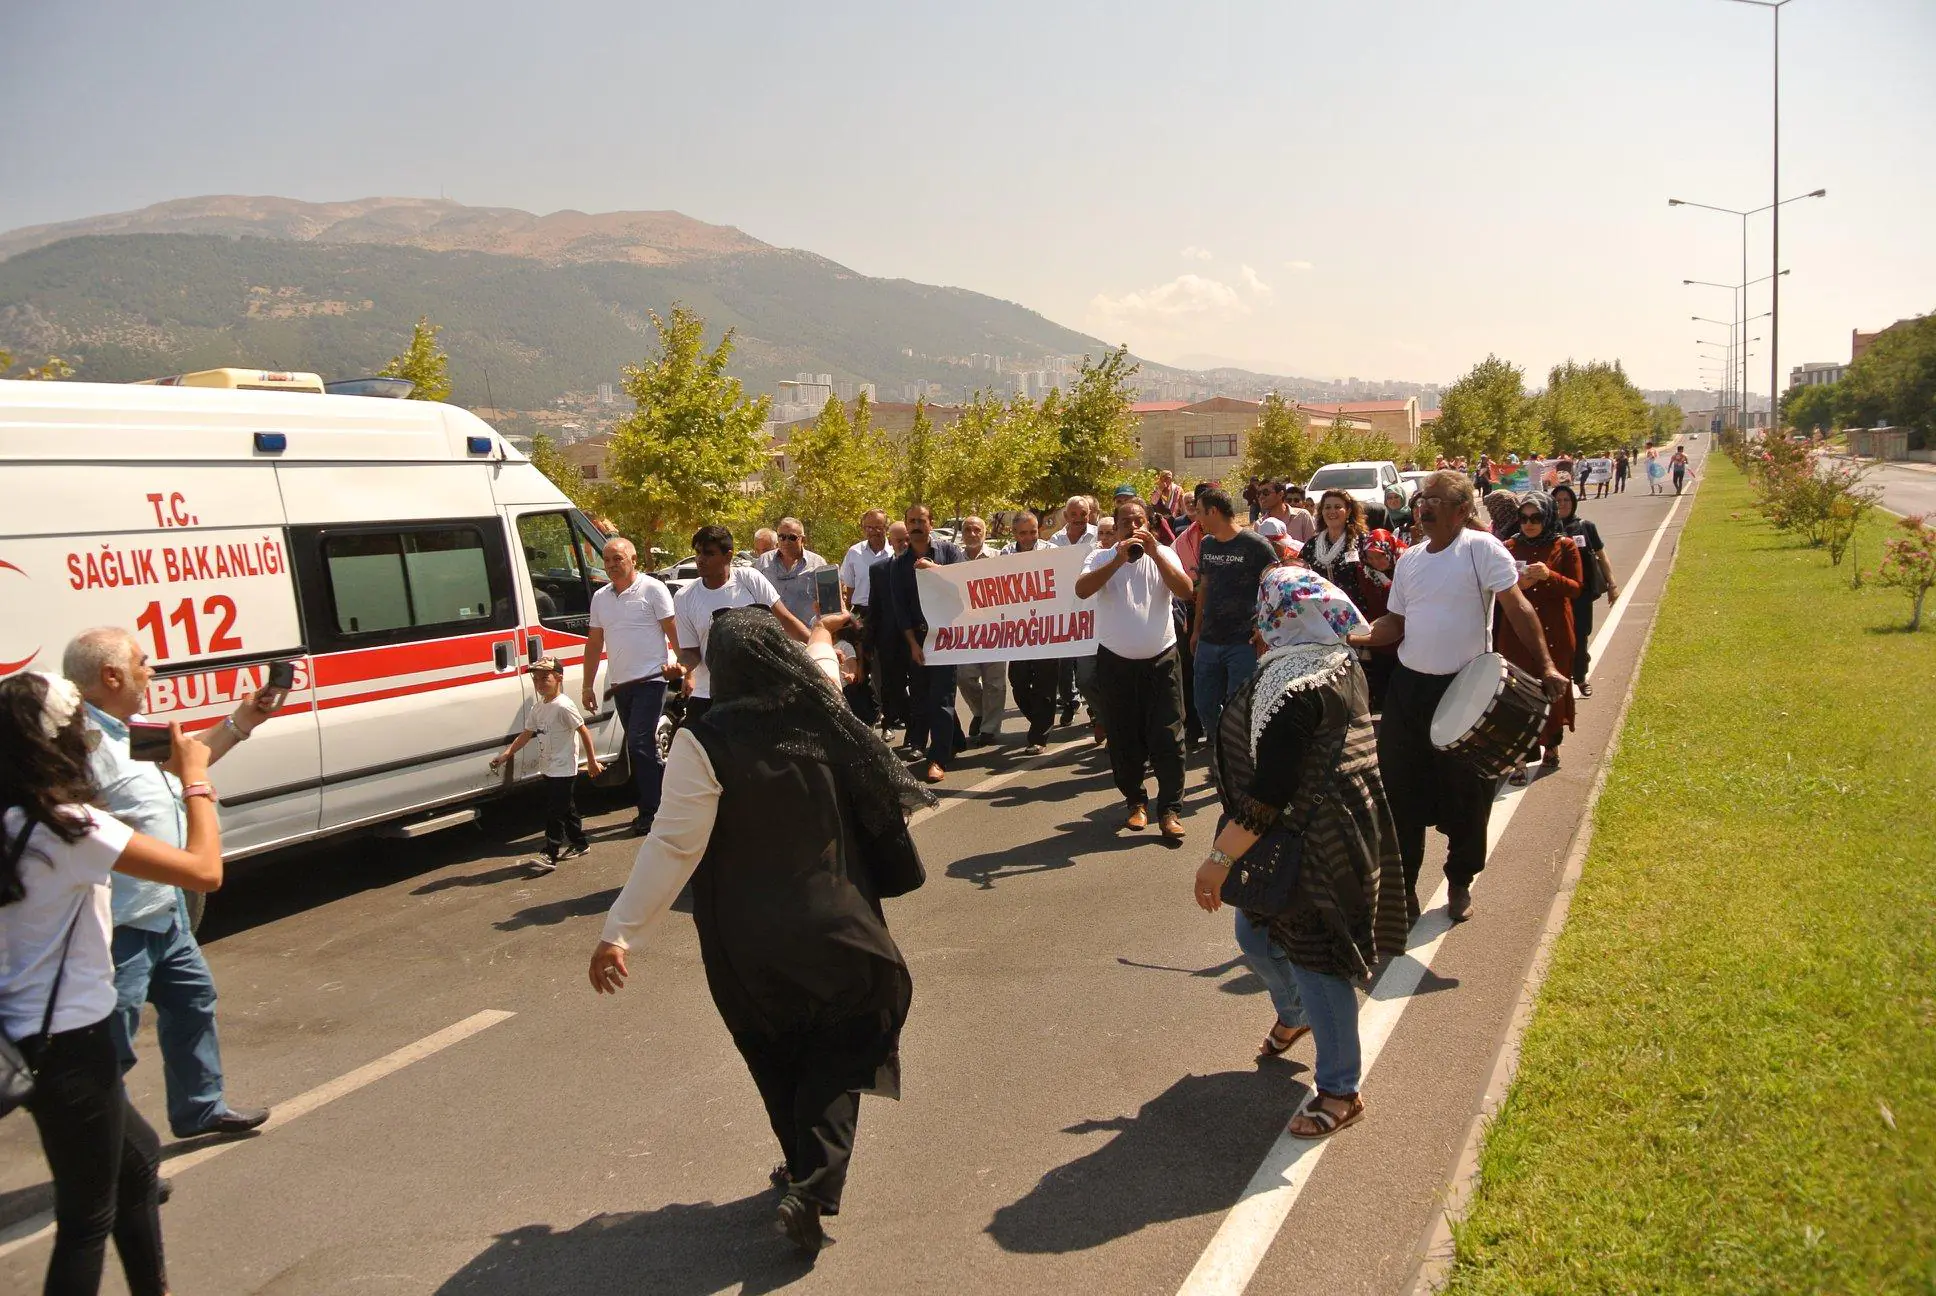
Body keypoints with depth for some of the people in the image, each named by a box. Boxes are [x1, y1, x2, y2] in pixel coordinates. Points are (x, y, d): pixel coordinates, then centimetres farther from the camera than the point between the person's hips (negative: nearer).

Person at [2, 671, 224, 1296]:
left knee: (139, 1154, 27)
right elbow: (204, 870, -24)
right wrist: (194, 777, -11)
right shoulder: (70, 828, -23)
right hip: (69, 1044, -9)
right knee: (87, 1219, 6)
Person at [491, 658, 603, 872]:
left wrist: (592, 761, -14)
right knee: (566, 808, 18)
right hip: (549, 769, 9)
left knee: (555, 812, -9)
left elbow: (584, 731, -16)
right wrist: (505, 754, 3)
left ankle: (551, 855, -8)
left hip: (563, 769, -9)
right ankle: (579, 843, 31)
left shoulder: (563, 706, -18)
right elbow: (526, 734, 12)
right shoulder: (537, 708, 8)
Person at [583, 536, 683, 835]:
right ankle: (651, 808, 20)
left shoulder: (652, 589, -5)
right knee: (640, 748, 12)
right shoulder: (600, 597, 14)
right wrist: (587, 685, 15)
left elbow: (673, 630, -6)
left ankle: (651, 812, -7)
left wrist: (682, 662, -17)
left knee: (640, 745, -13)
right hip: (620, 684, 7)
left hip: (651, 679, -7)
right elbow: (594, 642, 17)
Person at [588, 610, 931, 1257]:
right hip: (836, 929, 2)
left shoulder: (707, 741, -17)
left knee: (780, 1059, 19)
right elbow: (818, 674, 24)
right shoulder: (822, 716, -2)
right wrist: (820, 640, 46)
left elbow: (674, 846, -21)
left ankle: (803, 1168, 35)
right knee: (837, 1059, 11)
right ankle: (813, 1185, -4)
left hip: (752, 944, -2)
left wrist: (619, 930, -17)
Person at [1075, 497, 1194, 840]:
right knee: (1124, 738, 9)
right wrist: (1118, 560, -25)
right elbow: (1081, 590, -18)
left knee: (1167, 738, -3)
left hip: (1160, 659, 0)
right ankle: (1135, 801, 25)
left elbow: (1185, 590, -13)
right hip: (1116, 661, 0)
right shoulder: (1102, 558, 1)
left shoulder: (1163, 554, 3)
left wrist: (1154, 552, -19)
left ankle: (1170, 809, 2)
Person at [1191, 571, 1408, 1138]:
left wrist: (1219, 859, -24)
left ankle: (1340, 1092, 20)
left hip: (1315, 848, -10)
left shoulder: (1294, 690, -27)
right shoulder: (1339, 663, 3)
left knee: (1314, 959, 4)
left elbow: (1269, 794, -28)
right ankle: (1294, 1015, 51)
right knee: (1255, 936, 24)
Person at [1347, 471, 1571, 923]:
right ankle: (1402, 882, 23)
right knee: (1401, 791, 9)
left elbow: (1517, 606, -14)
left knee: (1466, 793, 7)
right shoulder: (1410, 559, 9)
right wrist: (1355, 638, -5)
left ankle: (1460, 884, 26)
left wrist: (1545, 664, -22)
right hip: (1409, 686, 5)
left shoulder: (1481, 548, -10)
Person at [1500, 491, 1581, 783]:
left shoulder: (1565, 546, -1)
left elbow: (1577, 588, -3)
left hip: (1554, 631, 0)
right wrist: (1516, 584, -16)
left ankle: (1551, 745, 29)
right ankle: (1519, 757, -4)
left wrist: (1550, 576, -20)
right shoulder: (1510, 547, 4)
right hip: (1517, 631, 1)